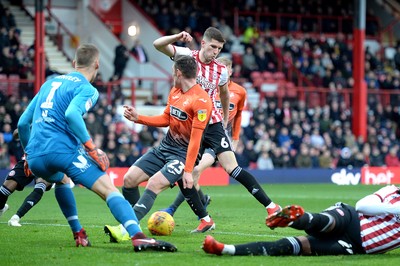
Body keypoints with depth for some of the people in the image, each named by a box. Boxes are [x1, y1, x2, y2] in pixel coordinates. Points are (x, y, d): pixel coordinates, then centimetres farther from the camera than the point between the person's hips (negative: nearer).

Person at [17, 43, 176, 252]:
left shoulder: (50, 83, 24)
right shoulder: (87, 89, 2)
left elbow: (23, 123, 24)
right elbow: (71, 113, -20)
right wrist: (91, 147, -17)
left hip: (35, 157, 7)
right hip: (62, 150, -7)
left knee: (61, 180, 38)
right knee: (109, 189, -12)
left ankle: (78, 235, 32)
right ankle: (138, 237, -33)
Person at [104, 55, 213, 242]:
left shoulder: (201, 100, -18)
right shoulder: (175, 92, 8)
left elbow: (195, 138, -21)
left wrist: (188, 170, -24)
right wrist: (138, 118, 7)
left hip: (183, 154, -9)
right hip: (164, 147, 9)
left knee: (154, 184, -28)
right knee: (129, 179, -1)